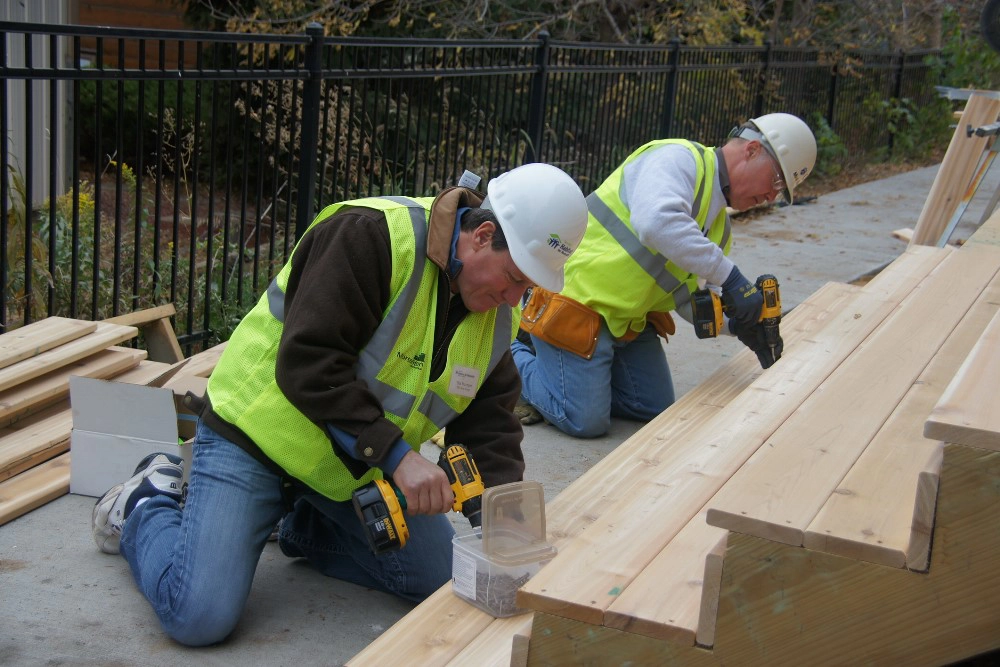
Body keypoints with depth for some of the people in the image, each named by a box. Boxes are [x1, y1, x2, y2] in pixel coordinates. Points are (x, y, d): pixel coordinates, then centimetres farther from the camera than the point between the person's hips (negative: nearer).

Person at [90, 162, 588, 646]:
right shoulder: (371, 236, -26)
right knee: (201, 618, -17)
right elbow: (307, 362, -32)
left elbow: (489, 425, 0)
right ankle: (146, 508, 14)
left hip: (360, 467, 7)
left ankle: (305, 528, 22)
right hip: (257, 436, -7)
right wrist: (397, 454, -34)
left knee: (441, 582, 4)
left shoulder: (495, 313, -2)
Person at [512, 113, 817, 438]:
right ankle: (514, 354, 12)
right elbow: (658, 223, -39)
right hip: (577, 297, -10)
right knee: (586, 421, -9)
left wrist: (738, 324, -10)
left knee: (656, 410, 11)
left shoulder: (719, 224, 12)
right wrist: (729, 276, -35)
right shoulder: (677, 158, -18)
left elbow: (690, 295, 8)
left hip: (628, 319, 10)